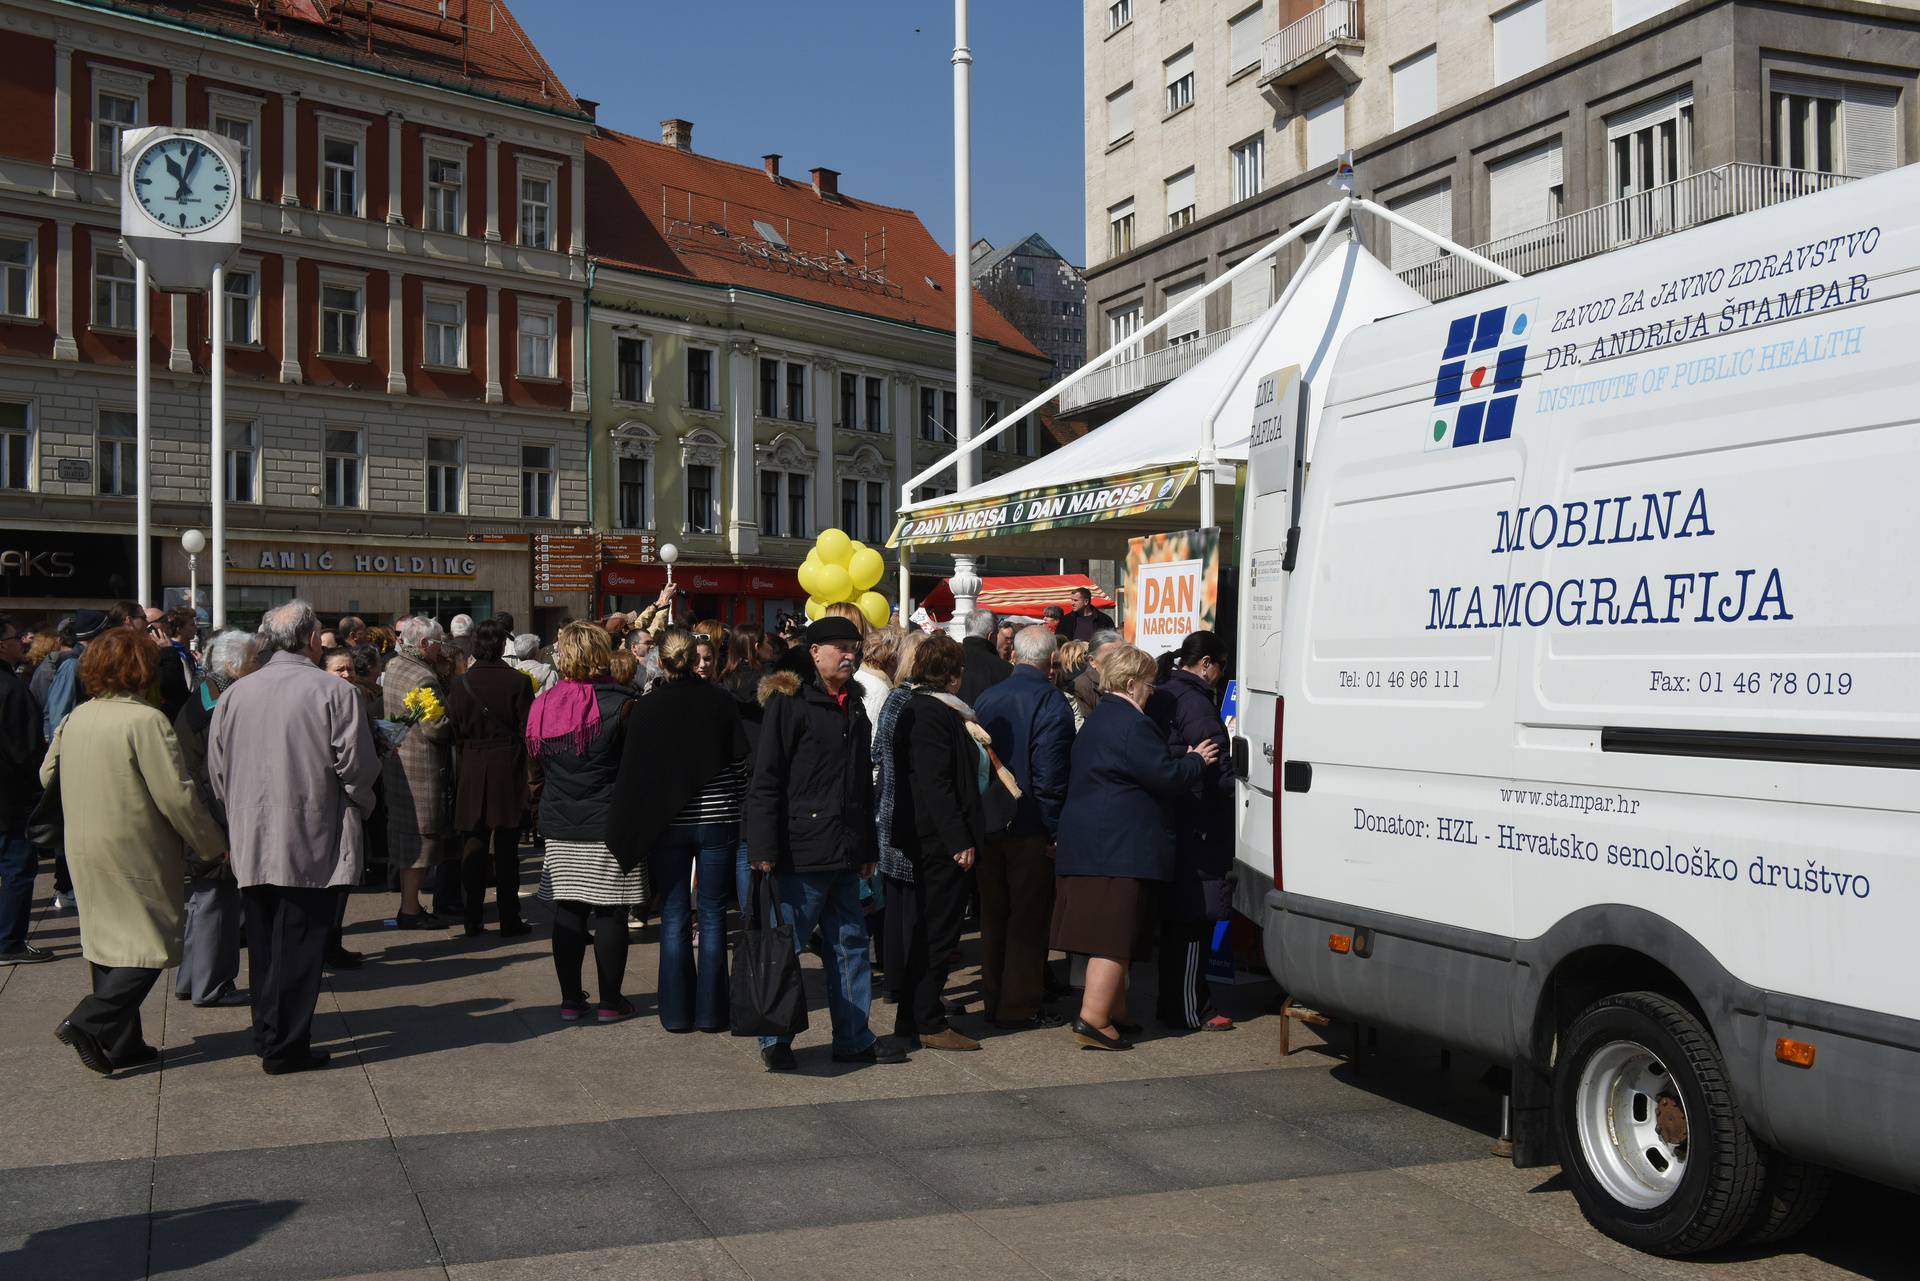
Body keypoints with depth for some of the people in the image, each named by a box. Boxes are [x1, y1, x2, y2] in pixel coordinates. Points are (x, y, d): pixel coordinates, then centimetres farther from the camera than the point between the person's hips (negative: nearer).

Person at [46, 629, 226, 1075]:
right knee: (152, 943, 0)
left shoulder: (76, 718, 5)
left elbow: (48, 775, 18)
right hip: (135, 851, -8)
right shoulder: (146, 720, -17)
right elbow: (176, 795, -19)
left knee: (109, 938, 14)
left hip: (85, 850, 8)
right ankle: (87, 1022, -13)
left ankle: (120, 1043, 18)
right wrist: (216, 845, -8)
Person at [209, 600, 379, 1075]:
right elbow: (357, 767, -10)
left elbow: (216, 771, 9)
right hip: (312, 844, -5)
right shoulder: (334, 692, -11)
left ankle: (266, 1035, 26)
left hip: (251, 845, 5)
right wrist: (358, 808, 9)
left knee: (263, 943, 16)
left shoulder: (234, 695, 4)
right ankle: (287, 1048, 5)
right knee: (300, 945, 2)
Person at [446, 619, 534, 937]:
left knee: (473, 849, 8)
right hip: (508, 772, -2)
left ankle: (473, 919, 11)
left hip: (472, 774, 2)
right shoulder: (517, 682, -8)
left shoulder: (460, 684, -2)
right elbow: (528, 731, -5)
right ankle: (509, 920, 7)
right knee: (506, 850, 4)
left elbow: (454, 733, 0)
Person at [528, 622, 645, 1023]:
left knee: (567, 913, 9)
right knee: (609, 913, 2)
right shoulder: (620, 703, -11)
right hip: (610, 824, -4)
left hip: (559, 826, 4)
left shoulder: (543, 705, 4)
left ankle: (570, 1000, 14)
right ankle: (610, 1001, 7)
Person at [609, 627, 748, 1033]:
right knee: (712, 916, 6)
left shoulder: (646, 708, -3)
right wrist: (736, 806, 13)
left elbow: (632, 772, 0)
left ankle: (677, 1011, 10)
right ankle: (710, 1011, 9)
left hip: (667, 824, 0)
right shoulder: (720, 701, -4)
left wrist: (630, 829, 8)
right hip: (717, 820, 0)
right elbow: (741, 762, -1)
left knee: (674, 917, 8)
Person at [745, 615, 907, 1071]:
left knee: (851, 943, 12)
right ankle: (774, 1040, 12)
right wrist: (764, 849, -17)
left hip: (845, 853, 8)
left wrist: (867, 849, 20)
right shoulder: (789, 703, -7)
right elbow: (765, 782, -12)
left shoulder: (853, 709, 16)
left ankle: (854, 1037, 21)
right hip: (800, 850, -8)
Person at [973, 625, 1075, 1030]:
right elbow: (1050, 776, -18)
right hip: (1030, 829, -6)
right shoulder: (1052, 703, -13)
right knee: (1029, 918, 3)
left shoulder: (986, 698, 6)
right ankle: (1019, 1007, 7)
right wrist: (1055, 830, -11)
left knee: (993, 915, 15)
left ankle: (994, 1001, 23)